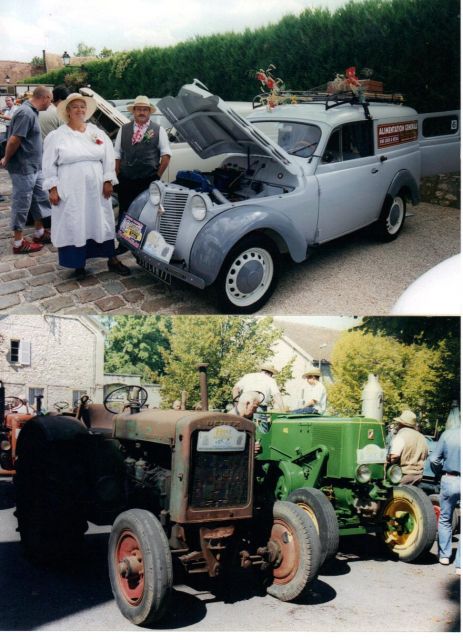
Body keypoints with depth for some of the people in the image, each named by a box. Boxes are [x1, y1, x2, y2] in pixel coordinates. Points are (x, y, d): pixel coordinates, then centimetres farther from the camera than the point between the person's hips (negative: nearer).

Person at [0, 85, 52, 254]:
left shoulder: (32, 112, 10)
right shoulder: (26, 113, -21)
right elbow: (14, 140, -23)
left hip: (34, 167, 9)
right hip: (23, 168, -9)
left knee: (40, 199, 18)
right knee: (22, 204, 0)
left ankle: (39, 233, 32)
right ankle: (19, 243, 10)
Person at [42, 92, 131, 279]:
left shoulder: (97, 133, 9)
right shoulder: (56, 136, 0)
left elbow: (109, 158, 8)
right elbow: (49, 165, 0)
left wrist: (108, 181, -1)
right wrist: (52, 188, -7)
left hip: (96, 188, 3)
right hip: (71, 191, -2)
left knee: (103, 223, 8)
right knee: (74, 226, 0)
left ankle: (112, 260, 18)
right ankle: (79, 264, 12)